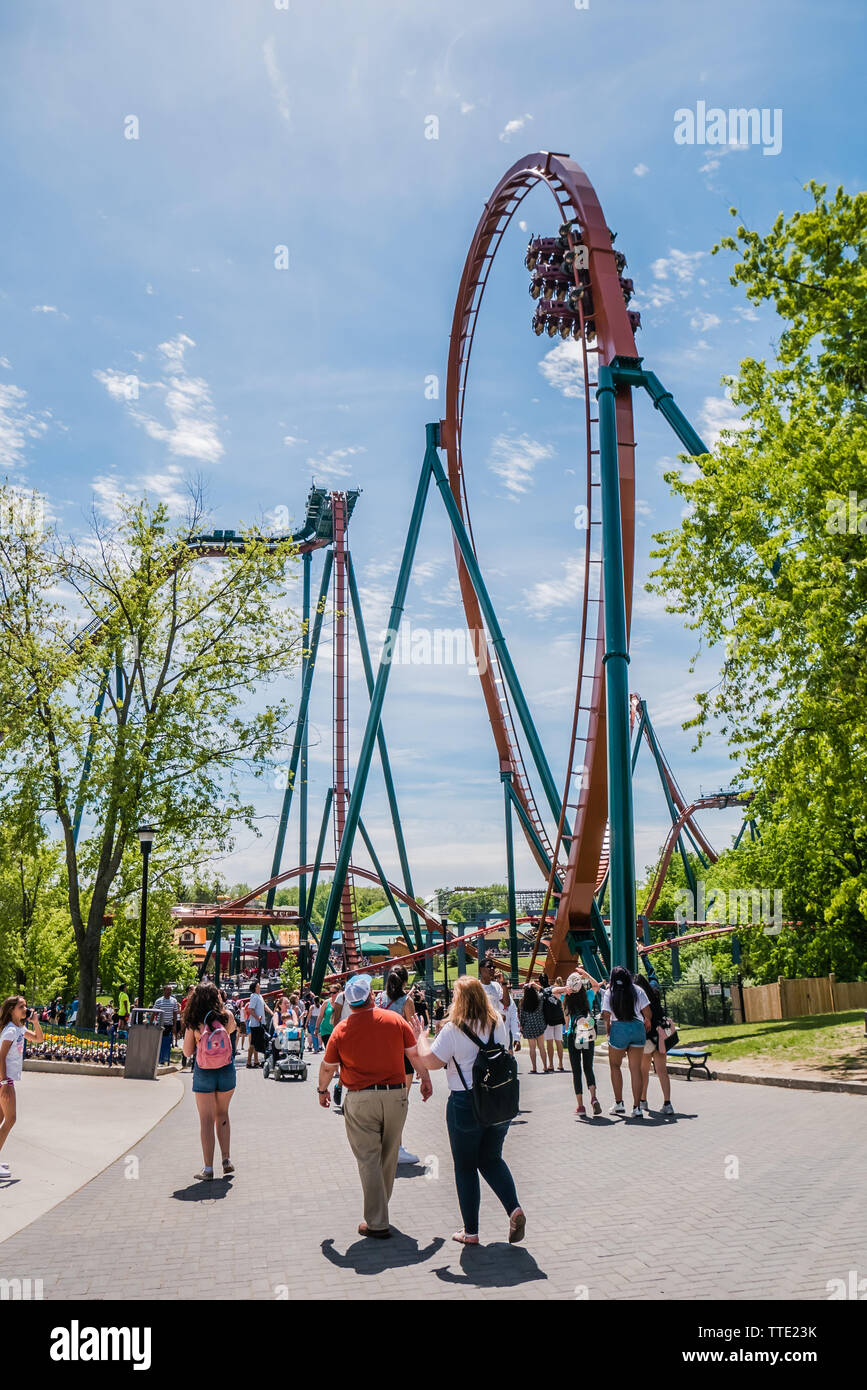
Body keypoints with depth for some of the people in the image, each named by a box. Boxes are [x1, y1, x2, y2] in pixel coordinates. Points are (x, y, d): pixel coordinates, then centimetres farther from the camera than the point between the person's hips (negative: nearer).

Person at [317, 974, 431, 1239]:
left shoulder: (341, 1030, -4)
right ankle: (379, 1210, 31)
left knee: (368, 1160, 4)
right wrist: (425, 1079, 18)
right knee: (389, 1156, 17)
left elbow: (328, 1066, 6)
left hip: (360, 1100, -2)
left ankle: (377, 1223, 4)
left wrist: (322, 1090, 24)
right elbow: (415, 1053, 3)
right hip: (395, 1095, 2)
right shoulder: (394, 1019, -2)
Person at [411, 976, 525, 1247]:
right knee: (491, 1159, 20)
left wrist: (420, 1035, 2)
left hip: (465, 1102, -5)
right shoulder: (497, 1023, 0)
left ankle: (471, 1231, 16)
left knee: (465, 1167, 10)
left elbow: (430, 1061, -12)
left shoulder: (453, 1029, -15)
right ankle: (514, 1209, -1)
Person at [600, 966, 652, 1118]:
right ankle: (637, 1108, 3)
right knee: (635, 1069, 6)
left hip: (619, 1028, -2)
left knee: (615, 1066, 16)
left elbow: (606, 1015, -3)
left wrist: (608, 1030, 13)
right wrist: (647, 1023, 23)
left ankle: (618, 1104, 14)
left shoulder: (609, 993, 3)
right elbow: (647, 1013, 3)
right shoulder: (637, 990, 5)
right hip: (637, 1027, 2)